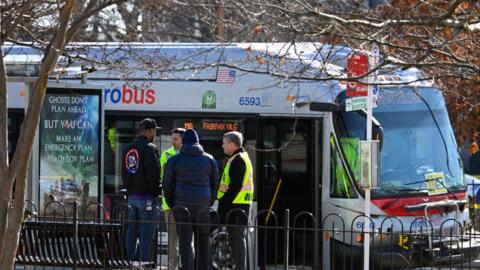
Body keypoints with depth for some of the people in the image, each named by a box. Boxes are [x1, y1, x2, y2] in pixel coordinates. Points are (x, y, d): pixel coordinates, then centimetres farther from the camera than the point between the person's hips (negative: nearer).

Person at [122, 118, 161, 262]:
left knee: (132, 232, 11)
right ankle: (143, 262, -9)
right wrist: (157, 192, -6)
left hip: (131, 195, 8)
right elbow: (154, 173, -16)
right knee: (146, 234, -6)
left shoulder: (128, 149, 12)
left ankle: (130, 261, 13)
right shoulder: (149, 148, -12)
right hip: (146, 196, -8)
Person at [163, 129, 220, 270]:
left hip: (182, 204, -2)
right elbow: (215, 183, 10)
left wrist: (171, 204, 11)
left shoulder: (174, 160, 1)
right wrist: (209, 202, 17)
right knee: (202, 238, 12)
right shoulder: (209, 160, 7)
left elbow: (167, 183, 2)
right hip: (203, 205, 2)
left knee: (185, 239, -1)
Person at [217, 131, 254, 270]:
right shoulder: (241, 158, 19)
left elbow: (235, 186, -20)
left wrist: (223, 203, -17)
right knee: (238, 238, 13)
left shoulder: (238, 160, -13)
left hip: (236, 206, -10)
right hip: (240, 205, 10)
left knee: (237, 238, -9)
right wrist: (223, 202, 20)